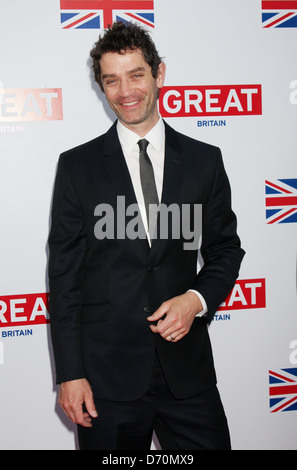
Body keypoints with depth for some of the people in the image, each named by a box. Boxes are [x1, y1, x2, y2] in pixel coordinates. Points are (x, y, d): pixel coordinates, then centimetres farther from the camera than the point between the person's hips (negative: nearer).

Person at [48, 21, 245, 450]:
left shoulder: (204, 160, 5)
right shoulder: (77, 166, 1)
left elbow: (226, 249, 12)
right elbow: (64, 274, -1)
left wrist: (197, 299, -9)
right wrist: (70, 373, -5)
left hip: (187, 368, 2)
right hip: (106, 372, -1)